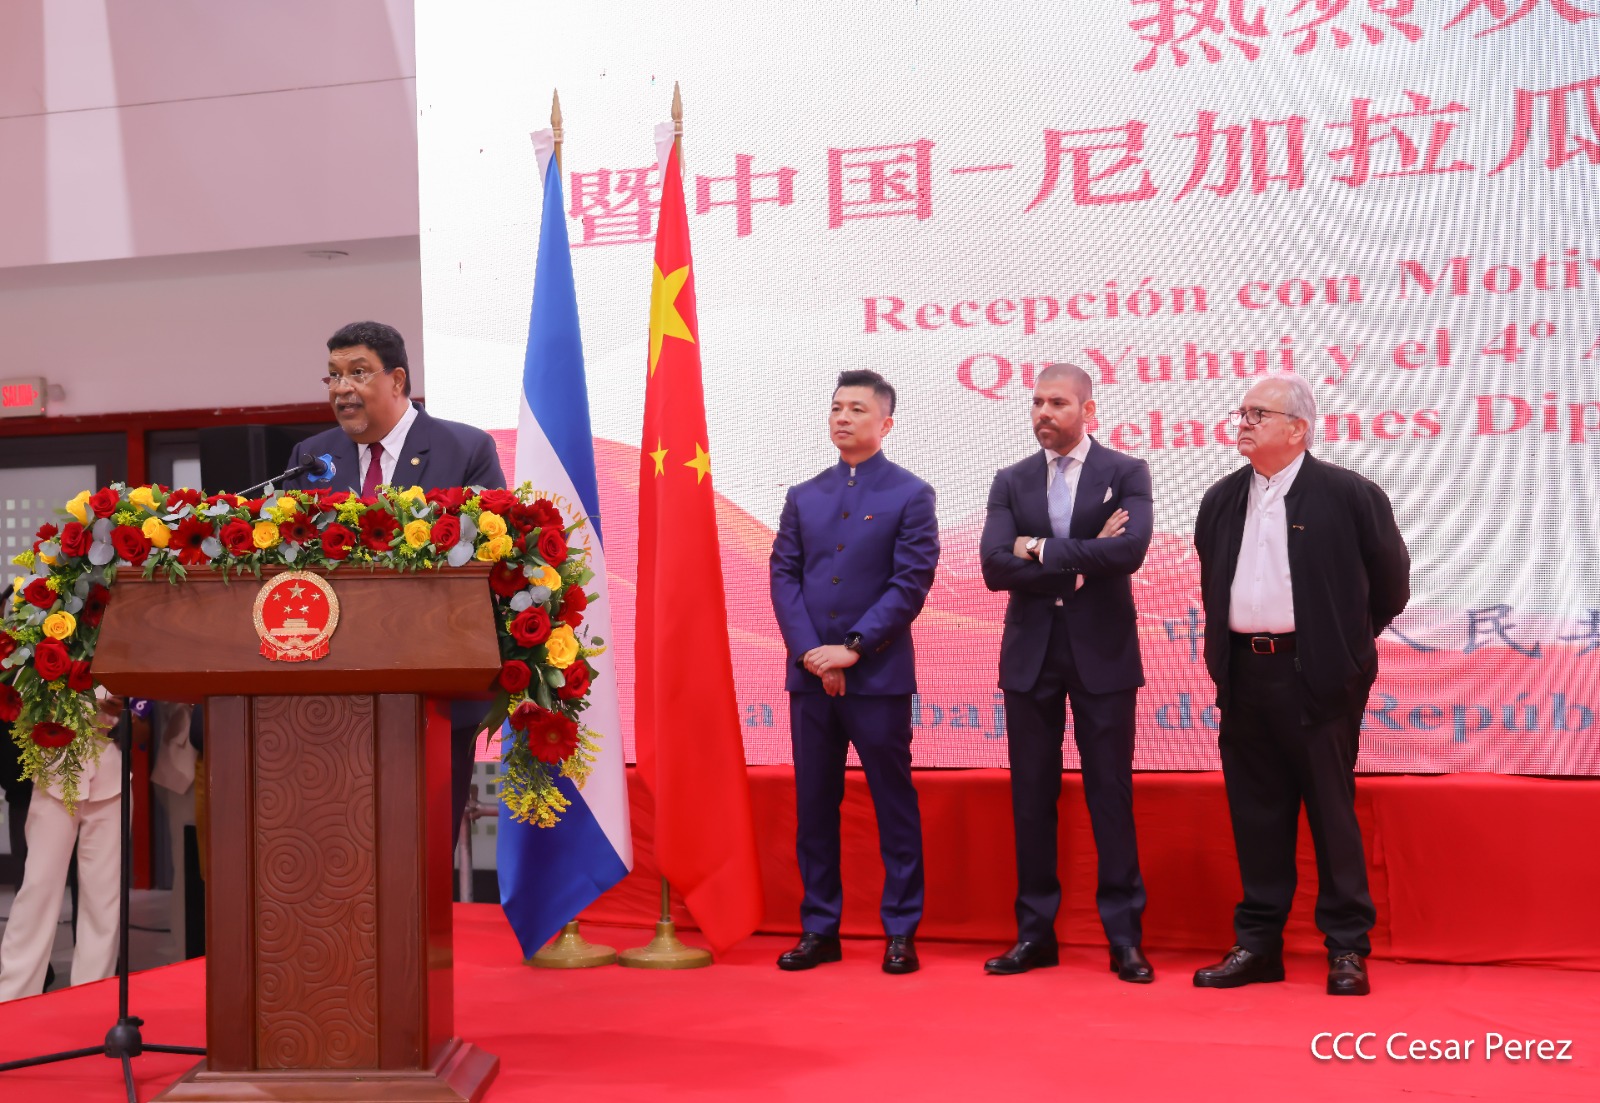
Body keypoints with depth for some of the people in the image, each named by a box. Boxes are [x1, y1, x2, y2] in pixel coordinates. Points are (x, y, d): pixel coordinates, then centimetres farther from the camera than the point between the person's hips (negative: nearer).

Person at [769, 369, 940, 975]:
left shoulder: (911, 495, 1)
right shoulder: (802, 497, 13)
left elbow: (911, 582, -7)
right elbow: (783, 578, 6)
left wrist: (852, 648, -13)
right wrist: (812, 654, -8)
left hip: (878, 676, -4)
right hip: (809, 675, 4)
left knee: (894, 806, 2)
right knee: (814, 806, 8)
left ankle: (901, 932, 9)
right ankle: (819, 929, 16)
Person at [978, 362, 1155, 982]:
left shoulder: (1126, 473, 1)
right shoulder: (1011, 482, 8)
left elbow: (1130, 551, -17)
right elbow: (994, 566, -6)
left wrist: (1041, 549, -12)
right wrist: (1079, 562, -12)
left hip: (1102, 652, -3)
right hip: (1030, 653, 3)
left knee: (1111, 793, 1)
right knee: (1032, 795, 7)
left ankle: (1124, 936, 9)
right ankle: (1035, 933, 15)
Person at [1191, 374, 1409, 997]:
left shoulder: (1348, 495, -4)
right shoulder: (1221, 500, 11)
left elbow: (1390, 584, 4)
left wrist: (1345, 643, 10)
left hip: (1317, 678, -5)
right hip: (1245, 676, 5)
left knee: (1331, 811, 1)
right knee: (1256, 812, 9)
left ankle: (1348, 948, 10)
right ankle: (1258, 944, 16)